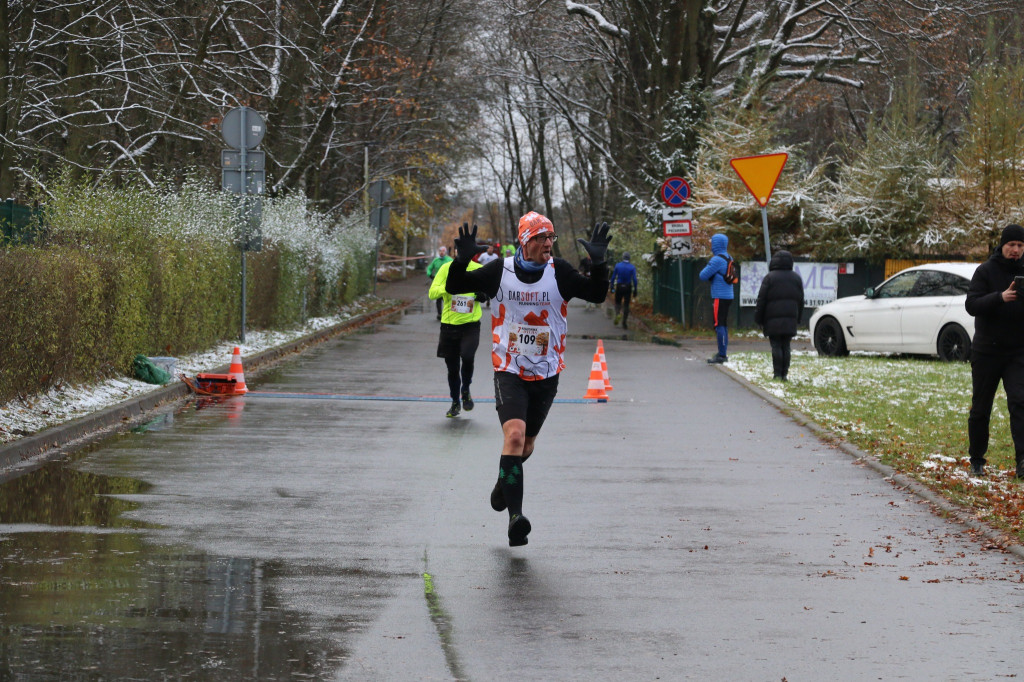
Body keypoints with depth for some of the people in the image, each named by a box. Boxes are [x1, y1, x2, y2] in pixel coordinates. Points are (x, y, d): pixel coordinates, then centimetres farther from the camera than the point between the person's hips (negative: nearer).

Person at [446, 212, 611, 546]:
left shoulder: (559, 272, -5)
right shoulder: (500, 271, -6)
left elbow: (596, 294, -8)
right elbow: (455, 287, -1)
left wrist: (599, 264, -24)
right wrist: (461, 261, -20)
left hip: (546, 373, 2)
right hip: (508, 371, -2)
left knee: (526, 444, 17)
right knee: (514, 434, -22)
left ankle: (505, 482, 50)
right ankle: (515, 515, -23)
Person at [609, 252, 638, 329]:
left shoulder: (617, 265, -3)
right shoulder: (632, 267, -6)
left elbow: (613, 277, 0)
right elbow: (634, 279, -8)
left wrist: (611, 286, 9)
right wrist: (635, 290, -2)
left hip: (619, 287, 0)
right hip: (628, 288, 0)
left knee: (618, 302, 16)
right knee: (626, 305, 8)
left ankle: (618, 314, -16)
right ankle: (624, 323, 8)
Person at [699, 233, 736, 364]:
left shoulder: (717, 260, -16)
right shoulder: (729, 259, 14)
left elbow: (703, 276, -13)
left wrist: (706, 268, 5)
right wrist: (711, 277, 6)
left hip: (719, 297, -9)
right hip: (728, 296, 9)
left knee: (718, 325, -7)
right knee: (723, 325, 14)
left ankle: (722, 355, -8)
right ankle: (723, 353, 19)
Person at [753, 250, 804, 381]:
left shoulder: (769, 278, -4)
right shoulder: (796, 278, 12)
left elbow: (761, 300, -4)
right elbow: (801, 301, 15)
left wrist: (758, 319, 2)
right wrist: (798, 319, 20)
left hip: (773, 320, -4)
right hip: (790, 319, 4)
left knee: (776, 346, -3)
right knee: (786, 346, 6)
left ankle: (777, 373, -7)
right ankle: (784, 374, 3)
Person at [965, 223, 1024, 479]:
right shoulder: (986, 271, -2)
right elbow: (971, 305, -12)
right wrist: (1000, 297, -29)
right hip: (987, 350, -1)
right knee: (980, 409, 7)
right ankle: (977, 461, 21)